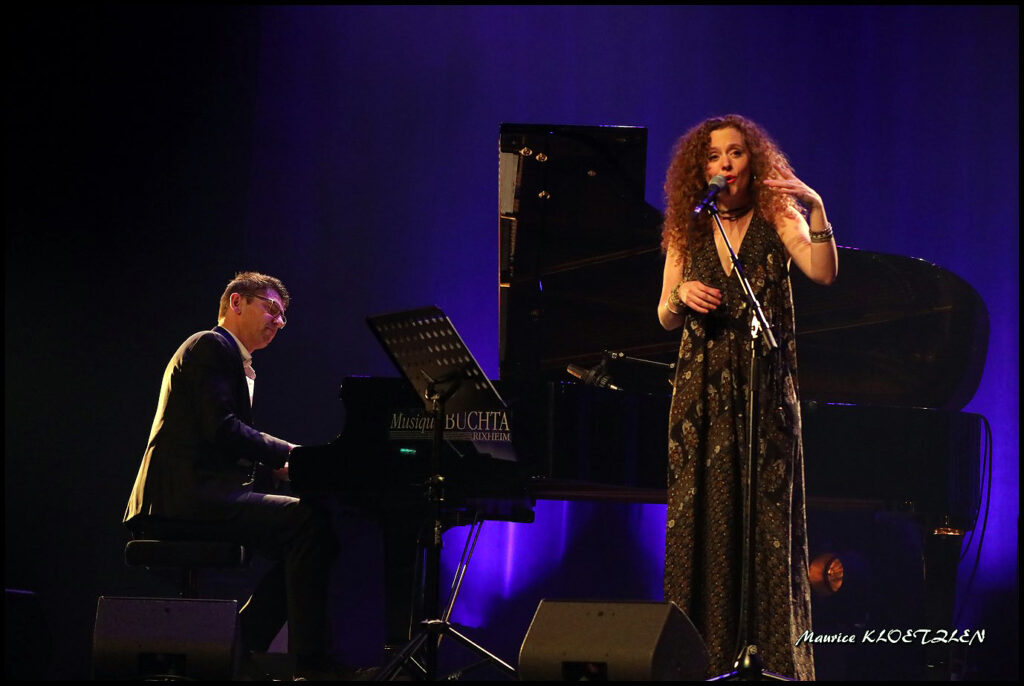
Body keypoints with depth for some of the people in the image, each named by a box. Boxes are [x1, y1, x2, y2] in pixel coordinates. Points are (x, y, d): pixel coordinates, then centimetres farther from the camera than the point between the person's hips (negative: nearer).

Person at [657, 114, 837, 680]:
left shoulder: (775, 218, 2)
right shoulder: (688, 230, 12)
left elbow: (823, 272, -16)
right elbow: (665, 318, 12)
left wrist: (816, 213, -30)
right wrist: (681, 297, -9)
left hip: (765, 391, -3)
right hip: (701, 392, 3)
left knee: (766, 522, -5)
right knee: (701, 523, 1)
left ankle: (772, 659, -4)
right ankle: (705, 660, 4)